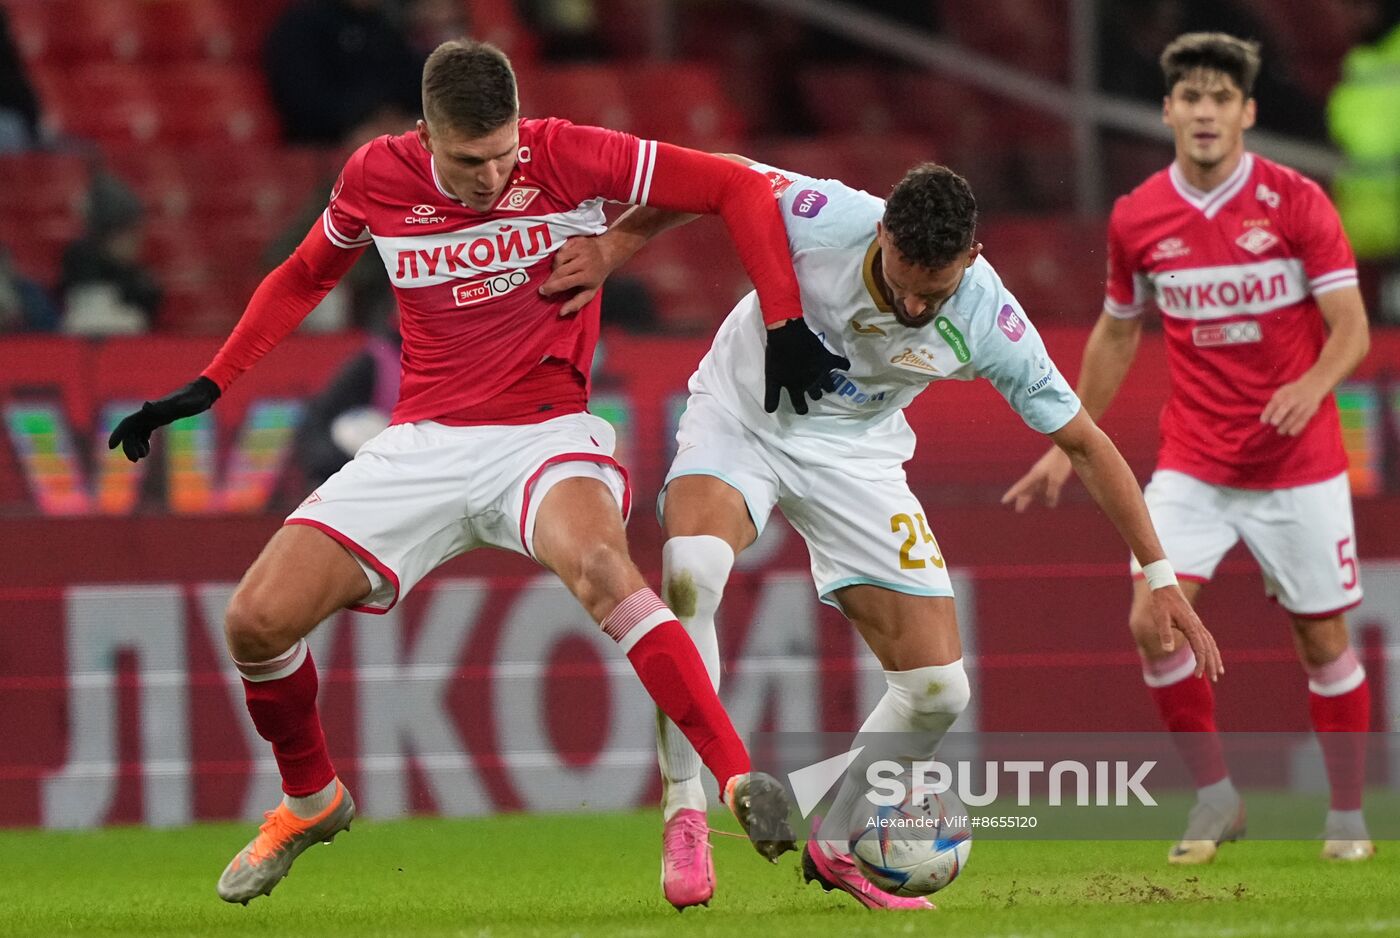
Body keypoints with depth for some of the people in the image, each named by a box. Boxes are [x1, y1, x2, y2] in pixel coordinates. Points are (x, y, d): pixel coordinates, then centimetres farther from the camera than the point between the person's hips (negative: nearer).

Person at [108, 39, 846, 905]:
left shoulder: (567, 158, -12)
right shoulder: (377, 178, -2)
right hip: (424, 444, 4)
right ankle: (311, 801, 22)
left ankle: (739, 780, -38)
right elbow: (303, 279, 18)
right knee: (256, 622, -7)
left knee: (597, 566, -38)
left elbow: (738, 188, -6)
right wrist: (209, 386, 13)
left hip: (545, 435, -4)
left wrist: (784, 323, -14)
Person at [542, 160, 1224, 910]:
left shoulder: (988, 323, -24)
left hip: (853, 454, 2)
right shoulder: (819, 219, -30)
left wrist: (1160, 576, -10)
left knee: (938, 691, -5)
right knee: (690, 572, -35)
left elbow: (1084, 443, -11)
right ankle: (683, 814, -21)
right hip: (740, 418, -2)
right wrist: (609, 248, -17)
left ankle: (835, 847, 21)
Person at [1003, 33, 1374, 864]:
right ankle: (1215, 798, 3)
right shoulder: (1137, 218, 0)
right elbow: (1117, 332, 16)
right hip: (1193, 464, 2)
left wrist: (1313, 384, -33)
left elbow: (1352, 328, -13)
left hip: (1298, 465, -2)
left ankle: (1348, 815, 19)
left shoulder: (1296, 202, -10)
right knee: (1153, 620, -13)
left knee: (1322, 638, 2)